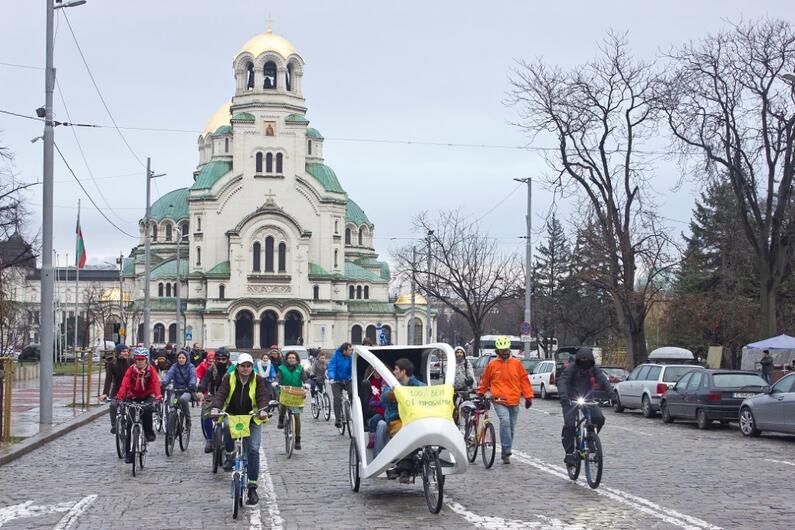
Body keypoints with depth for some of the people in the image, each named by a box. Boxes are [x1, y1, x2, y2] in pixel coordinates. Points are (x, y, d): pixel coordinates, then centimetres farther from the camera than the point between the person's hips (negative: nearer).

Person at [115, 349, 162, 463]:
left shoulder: (151, 369, -11)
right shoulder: (131, 369, -11)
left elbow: (156, 382, -24)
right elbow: (124, 384, -22)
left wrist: (158, 396, -42)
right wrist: (119, 397, -40)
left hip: (147, 396, -1)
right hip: (133, 397, 1)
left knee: (147, 409, -36)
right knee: (130, 425, -5)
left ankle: (149, 433, -13)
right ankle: (129, 453, 1)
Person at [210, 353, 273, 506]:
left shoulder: (258, 380, -1)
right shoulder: (229, 378, -2)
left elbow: (263, 396, -12)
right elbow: (220, 393, -13)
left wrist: (263, 410, -33)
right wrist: (215, 408, -33)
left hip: (251, 420, 0)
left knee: (253, 450, -14)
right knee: (227, 426, -35)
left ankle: (252, 487, -8)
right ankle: (229, 455, -6)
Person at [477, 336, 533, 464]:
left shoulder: (516, 363, 6)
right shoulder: (492, 364, 2)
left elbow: (524, 380, 10)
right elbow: (485, 380, 15)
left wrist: (528, 396, 6)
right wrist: (480, 394, 23)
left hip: (514, 401, 3)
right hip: (499, 400, -3)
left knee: (511, 427, 9)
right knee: (505, 421, -24)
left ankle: (505, 453, 22)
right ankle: (506, 451, -21)